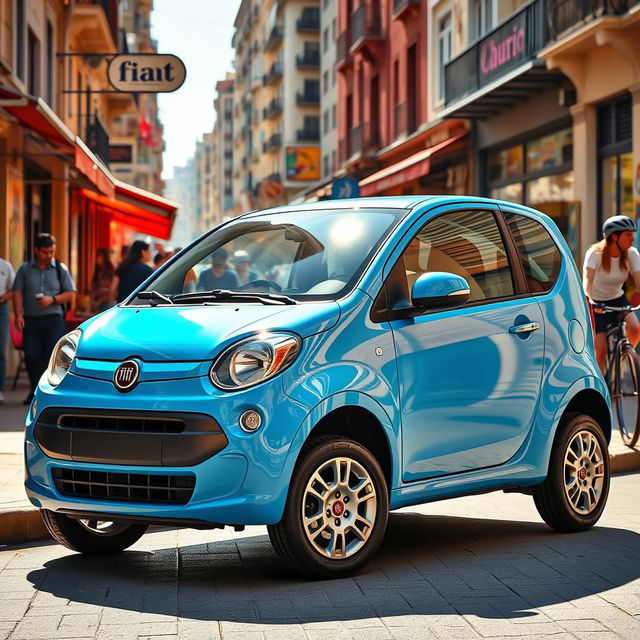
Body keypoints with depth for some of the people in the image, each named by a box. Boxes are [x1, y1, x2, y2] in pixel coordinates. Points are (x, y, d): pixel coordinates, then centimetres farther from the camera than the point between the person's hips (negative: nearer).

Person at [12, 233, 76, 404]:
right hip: (30, 319, 1)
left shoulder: (61, 269, 7)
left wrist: (52, 300, -11)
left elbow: (70, 294, 5)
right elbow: (17, 293, 5)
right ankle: (35, 389, 16)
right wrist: (18, 314, -8)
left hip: (53, 319, -1)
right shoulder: (25, 269, 9)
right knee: (31, 356, 0)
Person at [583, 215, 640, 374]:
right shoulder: (595, 253, -23)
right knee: (601, 351, -10)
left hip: (618, 300, 3)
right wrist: (591, 300, -53)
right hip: (597, 303, -3)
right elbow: (587, 280, -35)